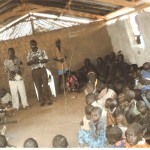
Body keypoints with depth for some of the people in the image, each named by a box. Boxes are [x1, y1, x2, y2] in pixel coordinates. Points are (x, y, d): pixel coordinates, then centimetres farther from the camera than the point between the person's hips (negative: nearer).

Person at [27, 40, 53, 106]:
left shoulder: (42, 51, 1)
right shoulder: (29, 54, 7)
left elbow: (46, 60, -5)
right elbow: (28, 63, 2)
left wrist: (39, 60, -18)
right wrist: (33, 61, -18)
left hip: (42, 70, -2)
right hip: (34, 71, 2)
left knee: (45, 85, -4)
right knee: (38, 86, 5)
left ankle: (48, 99, 4)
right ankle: (42, 100, 12)